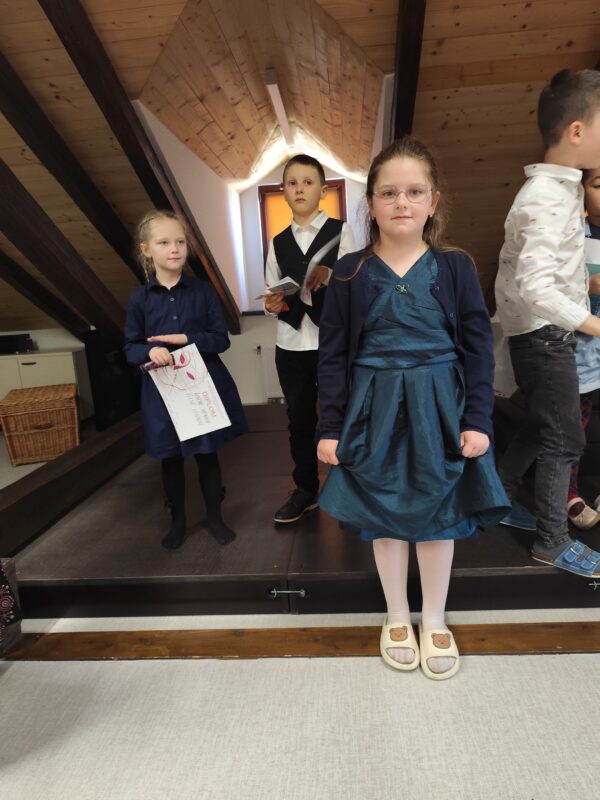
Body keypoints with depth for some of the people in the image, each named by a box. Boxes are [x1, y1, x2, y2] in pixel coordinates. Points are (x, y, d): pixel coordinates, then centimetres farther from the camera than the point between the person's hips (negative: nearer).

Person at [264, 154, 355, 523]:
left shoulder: (340, 231, 3)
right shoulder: (278, 242, 13)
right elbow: (272, 294, 12)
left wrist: (329, 279, -26)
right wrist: (273, 304, -11)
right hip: (291, 344, 4)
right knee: (300, 420, 10)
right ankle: (305, 490, 24)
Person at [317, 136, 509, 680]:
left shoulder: (455, 267, 0)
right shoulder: (350, 272, -1)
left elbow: (479, 348, 2)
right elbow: (333, 356, 0)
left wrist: (478, 420, -5)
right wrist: (331, 427, -3)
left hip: (439, 410, 1)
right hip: (374, 411, 0)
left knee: (438, 516, 11)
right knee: (384, 517, 11)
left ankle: (434, 622, 35)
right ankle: (397, 617, 35)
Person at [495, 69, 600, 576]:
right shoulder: (546, 199, -20)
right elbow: (535, 287, -30)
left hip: (549, 331, 10)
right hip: (544, 333, -10)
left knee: (541, 427, 19)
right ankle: (553, 543, 16)